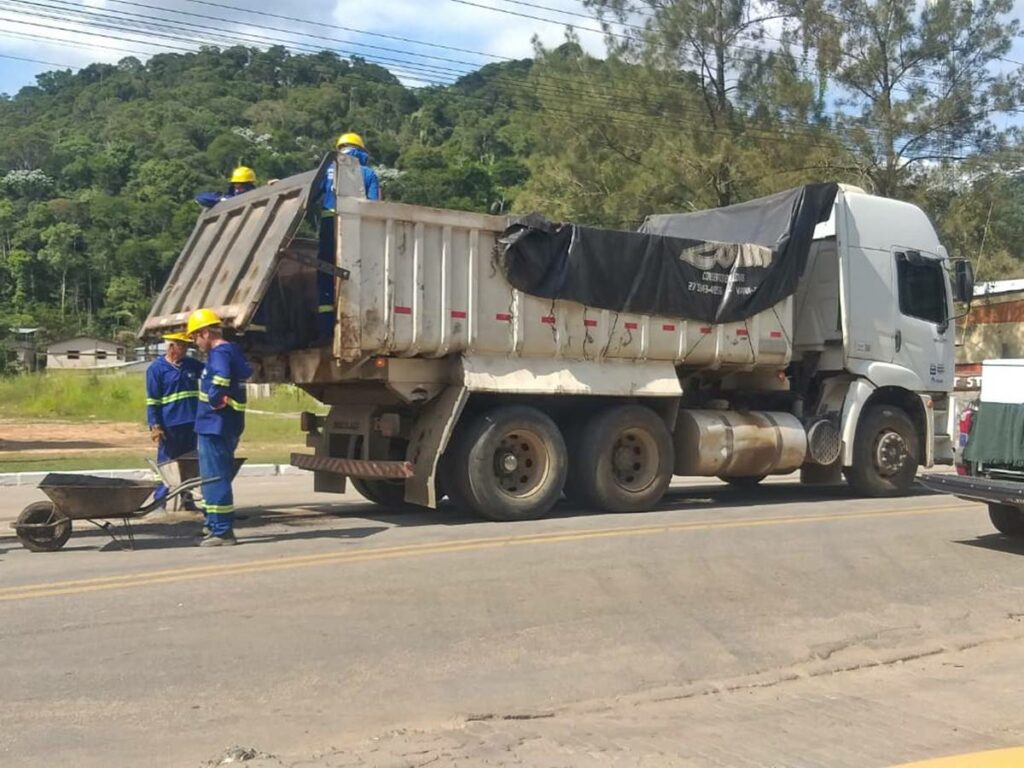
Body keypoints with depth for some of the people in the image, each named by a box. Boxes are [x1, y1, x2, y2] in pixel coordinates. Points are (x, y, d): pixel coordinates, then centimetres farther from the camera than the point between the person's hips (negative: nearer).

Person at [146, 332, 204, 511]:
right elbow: (152, 401, -6)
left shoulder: (192, 364, 10)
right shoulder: (156, 368, -5)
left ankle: (188, 498, 21)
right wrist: (155, 426, -12)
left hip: (192, 424, 5)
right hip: (169, 425, -5)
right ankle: (159, 501, 9)